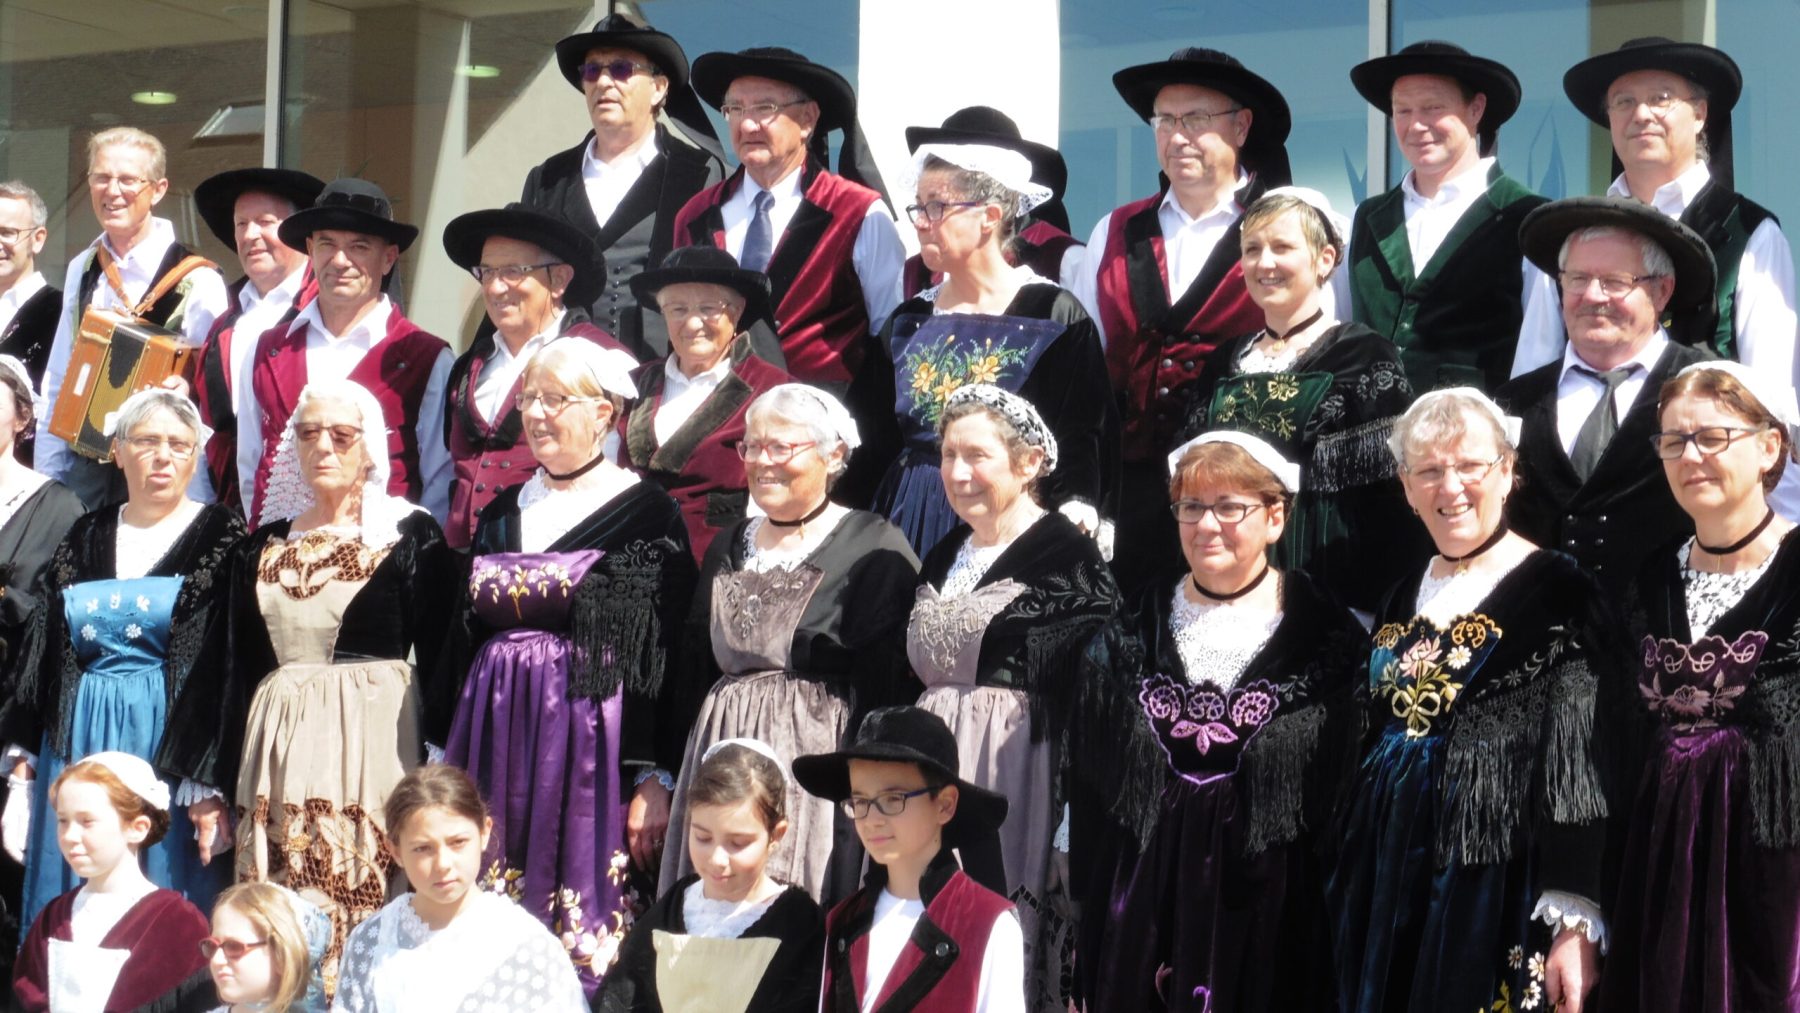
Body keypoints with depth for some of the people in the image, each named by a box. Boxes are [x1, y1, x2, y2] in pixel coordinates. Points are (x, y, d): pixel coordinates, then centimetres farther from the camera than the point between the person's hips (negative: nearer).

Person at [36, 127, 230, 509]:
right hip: (83, 475, 5)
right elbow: (57, 384, 14)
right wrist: (46, 482, 11)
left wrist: (192, 502, -15)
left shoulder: (196, 281, -9)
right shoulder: (81, 271, 10)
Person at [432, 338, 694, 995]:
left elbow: (662, 655, -9)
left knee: (583, 937, -4)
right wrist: (444, 760, 13)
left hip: (592, 738, -5)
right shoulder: (503, 511, 14)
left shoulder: (646, 511, -4)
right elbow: (463, 638, 17)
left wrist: (654, 778, -14)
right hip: (497, 736, 5)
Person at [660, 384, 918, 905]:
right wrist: (674, 777, 12)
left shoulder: (874, 547, -4)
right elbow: (694, 673, 18)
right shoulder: (728, 548, 16)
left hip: (822, 755, -6)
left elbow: (890, 684, -10)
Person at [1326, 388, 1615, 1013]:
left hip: (1493, 885, -6)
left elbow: (1581, 768, -14)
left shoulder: (1557, 593, -8)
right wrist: (1346, 884, 17)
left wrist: (1576, 921, -21)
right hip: (1386, 884, 6)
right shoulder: (1403, 600, 14)